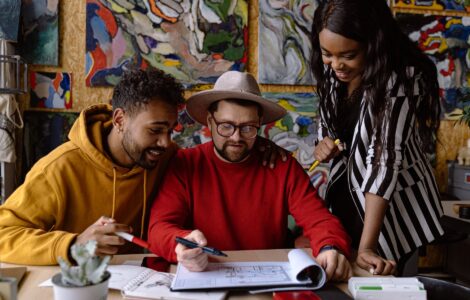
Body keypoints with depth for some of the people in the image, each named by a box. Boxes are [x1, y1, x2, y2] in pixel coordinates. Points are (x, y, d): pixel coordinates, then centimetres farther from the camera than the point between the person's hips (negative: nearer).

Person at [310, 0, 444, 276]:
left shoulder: (401, 79, -26)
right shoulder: (332, 70, -7)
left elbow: (385, 158, -31)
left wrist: (367, 245, -34)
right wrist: (324, 143, -14)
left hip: (395, 202, -5)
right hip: (348, 193, 6)